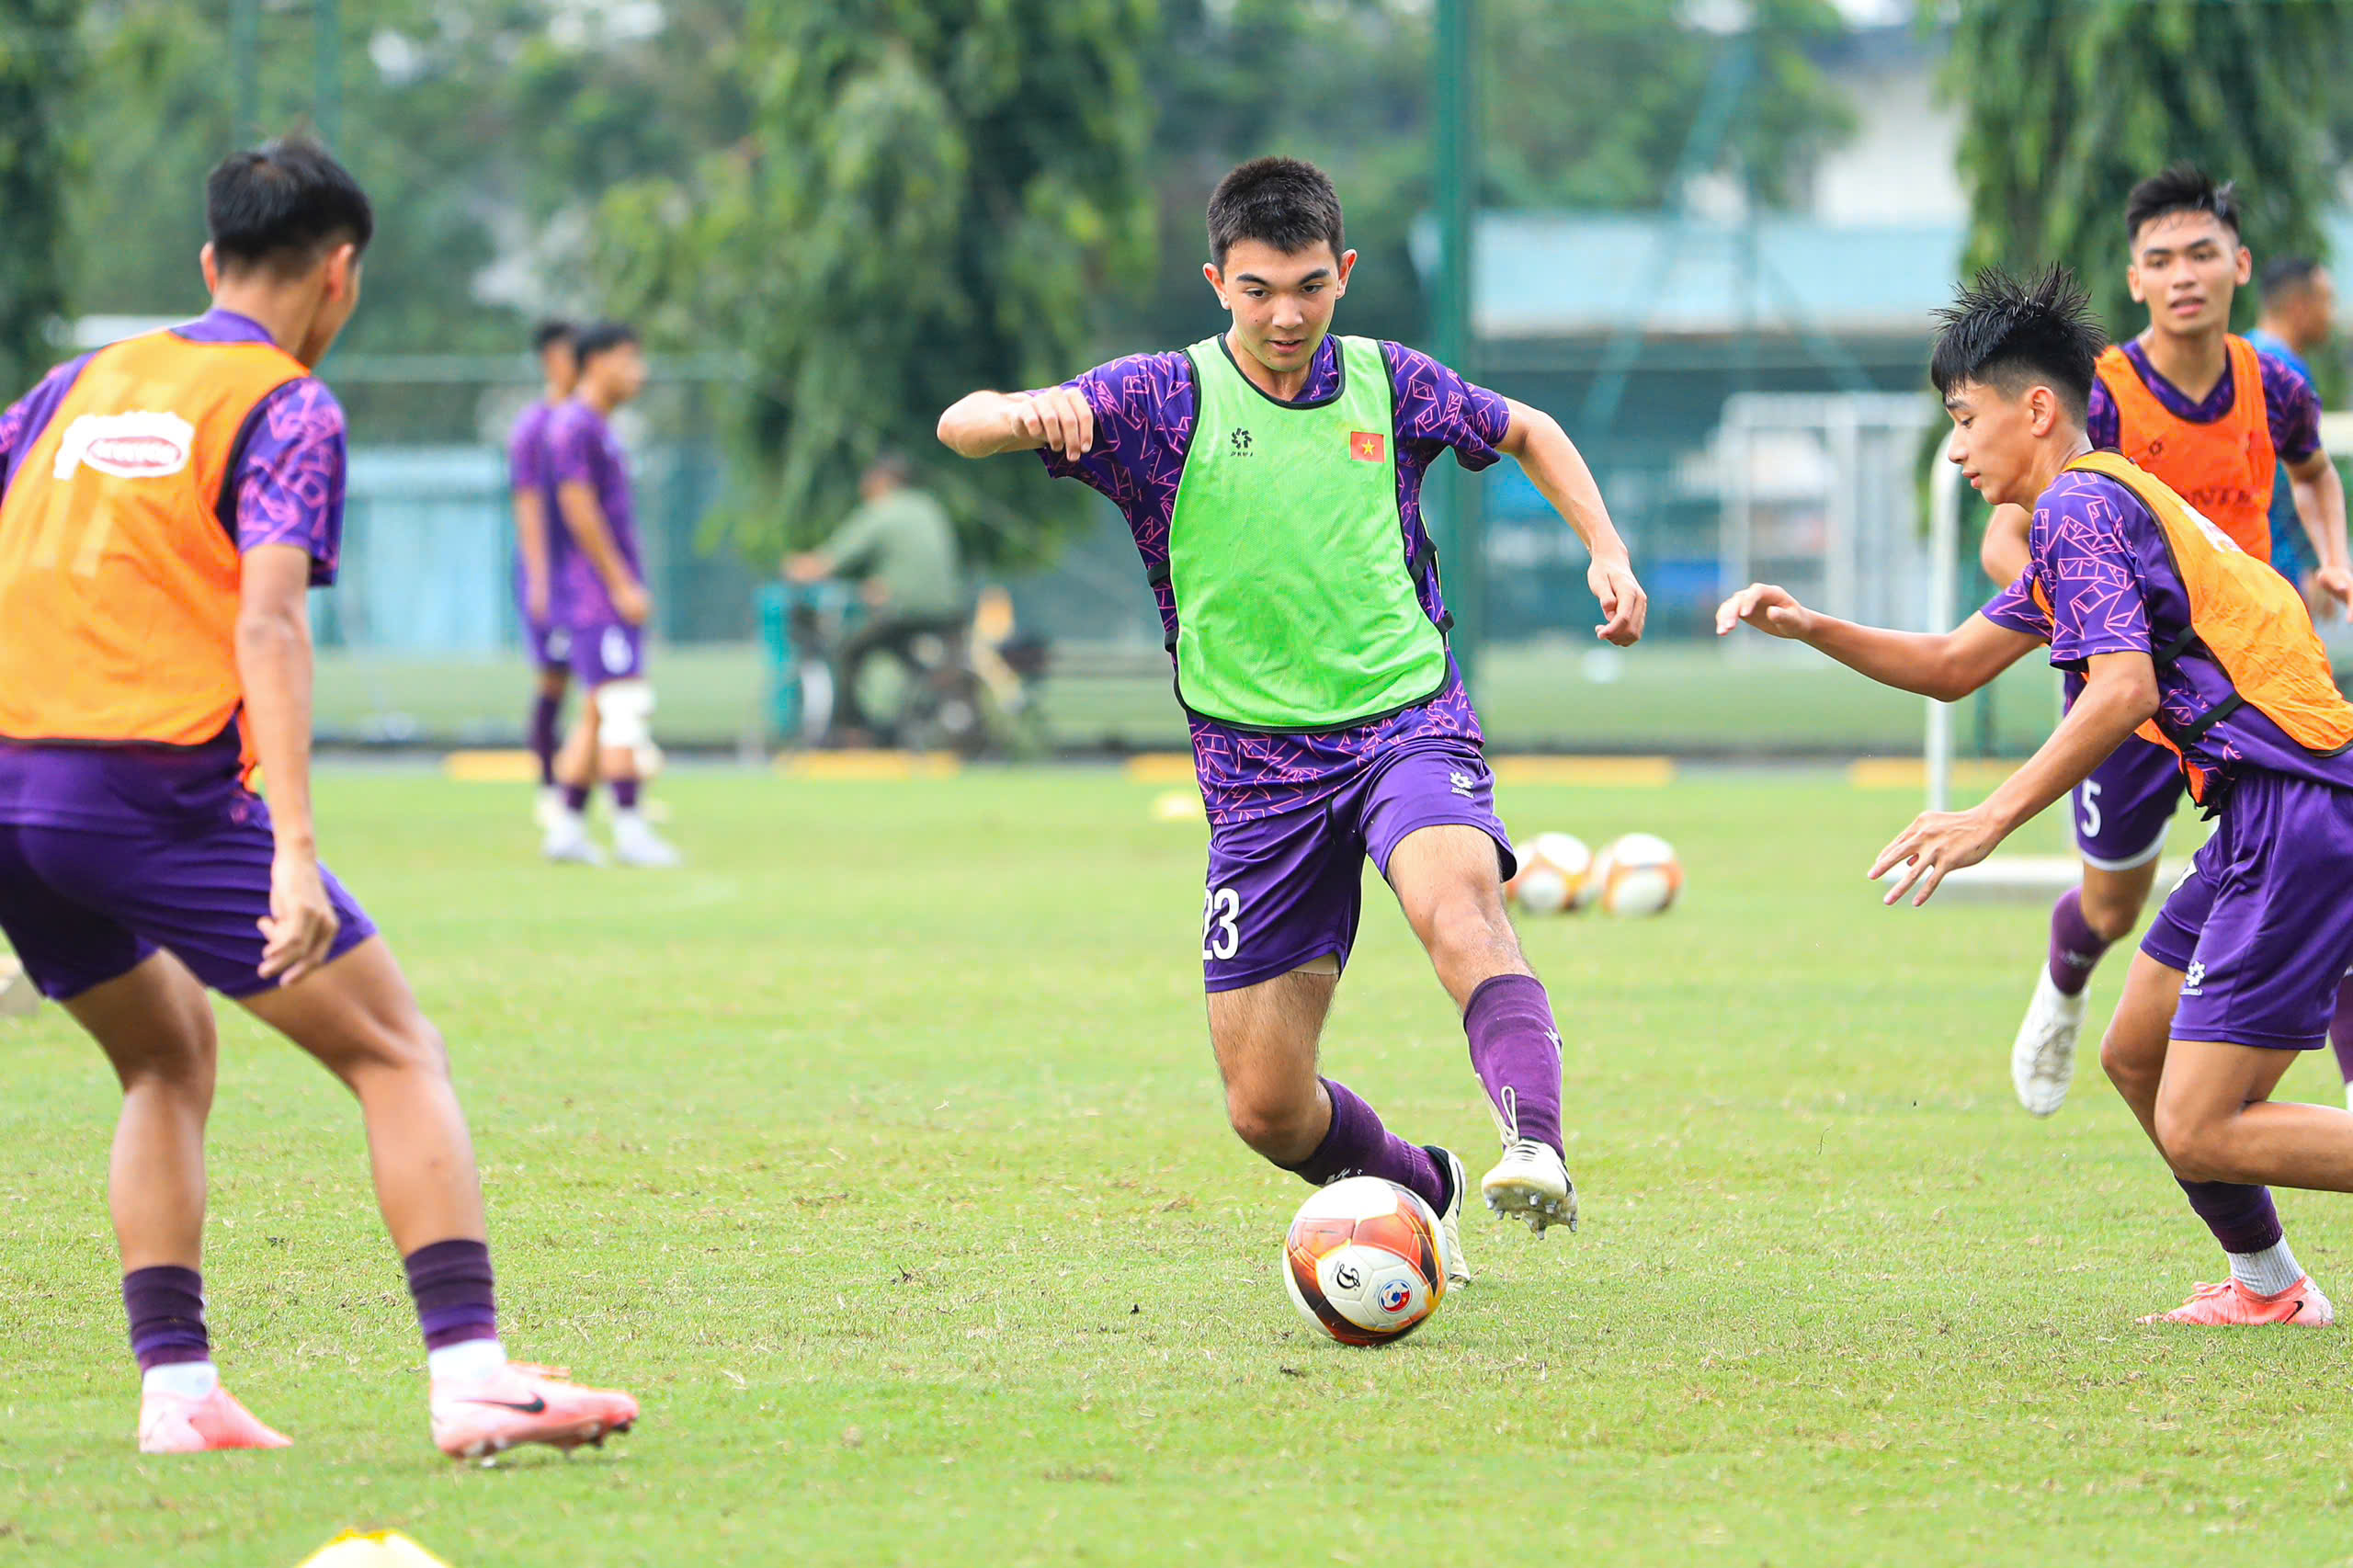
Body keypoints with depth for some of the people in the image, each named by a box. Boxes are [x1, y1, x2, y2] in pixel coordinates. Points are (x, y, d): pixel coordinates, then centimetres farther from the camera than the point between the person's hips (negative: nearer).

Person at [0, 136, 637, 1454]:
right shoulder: (287, 407, -1)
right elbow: (267, 620, -14)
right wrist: (294, 849, -21)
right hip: (164, 789, -6)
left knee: (170, 1054, 24)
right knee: (399, 1053, 2)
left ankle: (176, 1389, 13)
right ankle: (470, 1374, -10)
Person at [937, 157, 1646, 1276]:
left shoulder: (1389, 385, 4)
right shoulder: (1162, 401, -3)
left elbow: (1527, 434, 24)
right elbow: (960, 425, -14)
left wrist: (1607, 551, 10)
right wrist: (1028, 415, -37)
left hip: (1407, 717, -1)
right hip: (1259, 764, 1)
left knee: (1456, 903, -36)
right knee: (1267, 1111, 0)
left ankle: (1536, 1149, -51)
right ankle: (1419, 1191, 30)